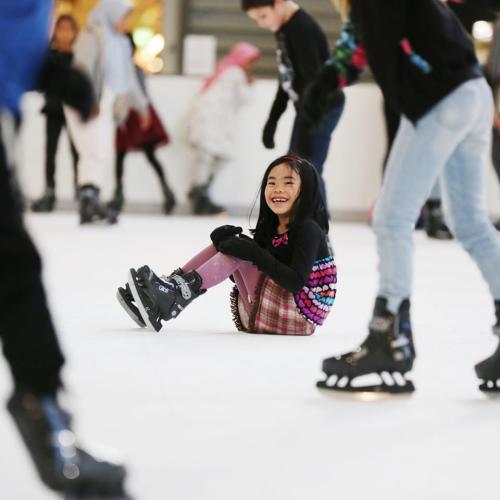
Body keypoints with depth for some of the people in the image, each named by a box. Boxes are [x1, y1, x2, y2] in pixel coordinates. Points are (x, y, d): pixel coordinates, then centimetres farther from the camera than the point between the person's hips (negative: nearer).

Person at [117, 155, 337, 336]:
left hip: (298, 317, -8)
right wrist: (228, 240, -9)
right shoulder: (272, 228, 14)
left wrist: (254, 253, -25)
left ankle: (179, 294, -25)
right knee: (226, 243, 2)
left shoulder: (308, 229, -11)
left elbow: (296, 283, -24)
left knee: (239, 252, -18)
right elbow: (245, 275, 9)